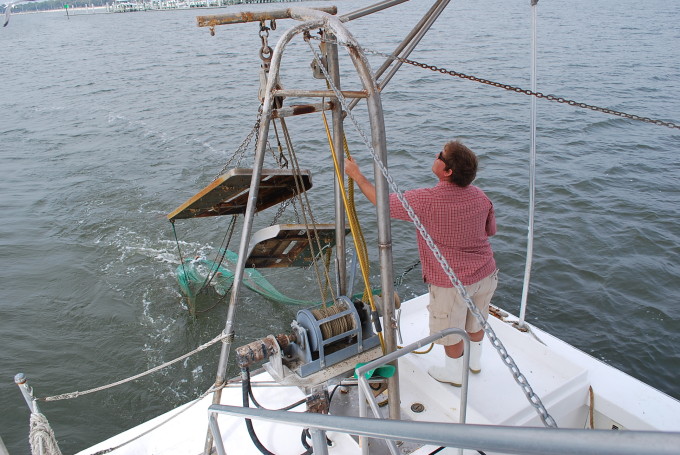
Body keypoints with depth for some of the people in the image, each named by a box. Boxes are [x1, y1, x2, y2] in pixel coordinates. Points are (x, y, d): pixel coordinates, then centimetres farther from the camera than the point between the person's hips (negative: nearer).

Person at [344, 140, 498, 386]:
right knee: (476, 321, 27)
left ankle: (455, 373, 41)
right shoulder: (480, 197, -8)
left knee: (450, 330, 18)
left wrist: (356, 175, -2)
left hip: (452, 283, -6)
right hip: (486, 274, 6)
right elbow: (490, 230, 9)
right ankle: (475, 361, 51)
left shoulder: (425, 200, -26)